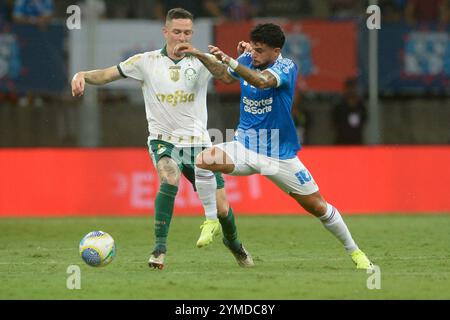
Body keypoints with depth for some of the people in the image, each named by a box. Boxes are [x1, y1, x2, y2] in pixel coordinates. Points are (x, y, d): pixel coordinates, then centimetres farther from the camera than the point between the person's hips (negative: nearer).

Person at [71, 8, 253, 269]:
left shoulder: (200, 62, -2)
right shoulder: (146, 62, 0)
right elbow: (107, 75, -3)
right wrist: (82, 76, -23)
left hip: (197, 142, 1)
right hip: (163, 140, -1)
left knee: (222, 209, 1)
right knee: (170, 179, -35)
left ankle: (236, 245, 35)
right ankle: (160, 249, -27)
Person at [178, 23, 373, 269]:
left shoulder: (287, 67, -17)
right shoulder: (247, 61, -2)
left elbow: (262, 81, -38)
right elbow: (226, 76, 17)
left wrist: (229, 60, -50)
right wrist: (201, 56, 4)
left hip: (281, 155, -3)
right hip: (245, 147, 3)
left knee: (317, 207, 2)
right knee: (203, 160, -24)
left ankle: (354, 251, 23)